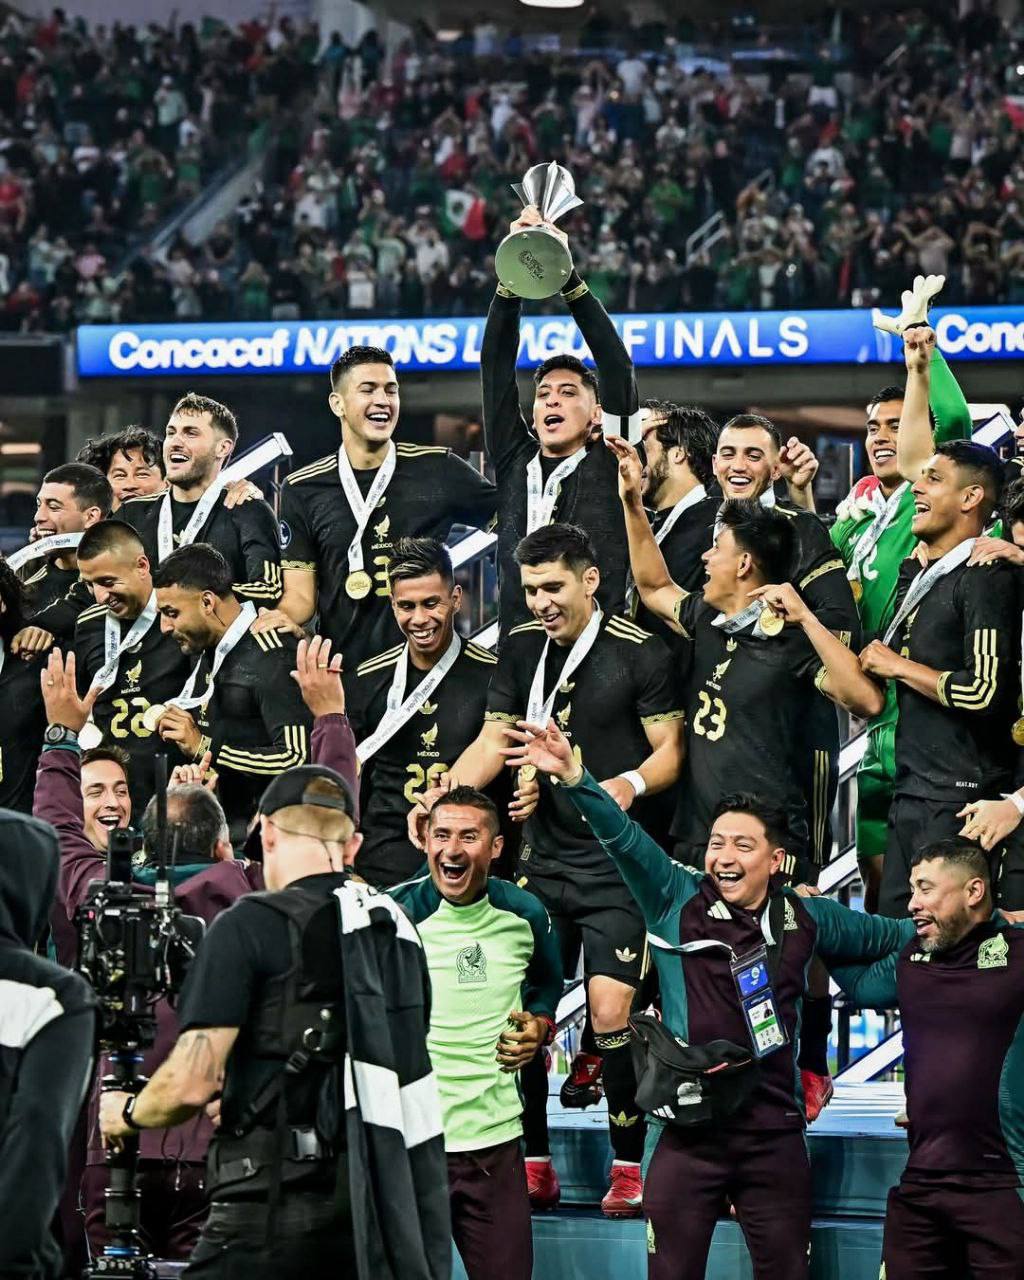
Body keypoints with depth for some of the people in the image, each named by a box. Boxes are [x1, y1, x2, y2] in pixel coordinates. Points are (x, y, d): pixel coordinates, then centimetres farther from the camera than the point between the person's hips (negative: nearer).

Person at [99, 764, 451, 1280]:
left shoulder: (250, 926, -7)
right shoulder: (399, 930, 12)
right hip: (384, 1198, 6)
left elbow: (191, 1083, -13)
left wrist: (126, 1115, 10)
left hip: (283, 1197, -6)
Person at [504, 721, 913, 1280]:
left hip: (774, 1133, 2)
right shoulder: (677, 901, 0)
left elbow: (885, 936, 24)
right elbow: (623, 836, -12)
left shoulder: (806, 918, 7)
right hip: (687, 1132, -2)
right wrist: (573, 778, -27)